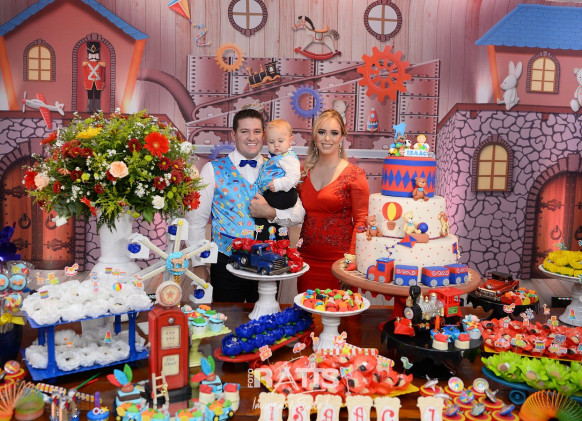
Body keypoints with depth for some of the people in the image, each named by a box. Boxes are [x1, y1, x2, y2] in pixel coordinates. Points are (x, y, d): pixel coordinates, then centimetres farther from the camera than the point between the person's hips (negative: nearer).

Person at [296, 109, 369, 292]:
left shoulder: (354, 174, -5)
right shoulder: (304, 172, 8)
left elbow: (361, 221, -8)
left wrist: (352, 258, -17)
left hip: (338, 259, -4)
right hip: (307, 258, 4)